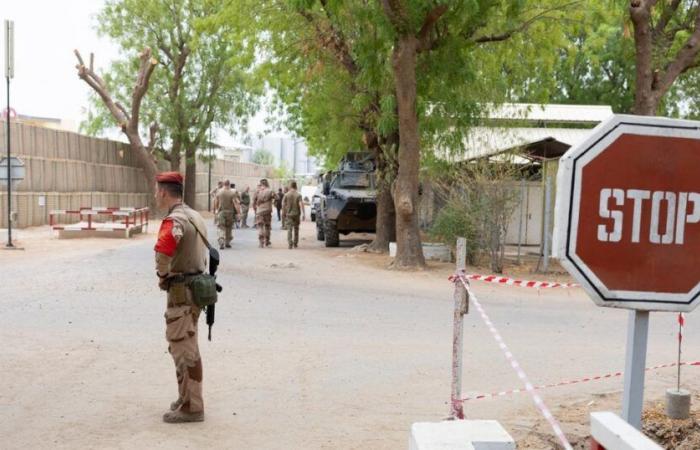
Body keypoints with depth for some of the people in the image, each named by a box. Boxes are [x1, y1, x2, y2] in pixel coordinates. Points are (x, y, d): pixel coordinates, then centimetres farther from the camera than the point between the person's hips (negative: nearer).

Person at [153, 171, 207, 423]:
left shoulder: (174, 220, -19)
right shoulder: (195, 216, 12)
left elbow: (163, 250, -37)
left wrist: (162, 275, -17)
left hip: (181, 291, -10)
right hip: (196, 285, 10)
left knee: (184, 349, -1)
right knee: (184, 346, 20)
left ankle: (191, 407, 7)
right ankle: (187, 397, 31)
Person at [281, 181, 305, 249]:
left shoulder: (286, 195, -2)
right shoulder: (298, 195, -4)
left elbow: (283, 205, -1)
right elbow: (301, 204, -13)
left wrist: (283, 214, 10)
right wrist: (303, 214, -12)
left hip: (288, 214, -1)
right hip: (296, 214, 1)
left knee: (289, 229, -3)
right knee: (296, 229, 15)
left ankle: (290, 244, -18)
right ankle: (295, 244, 22)